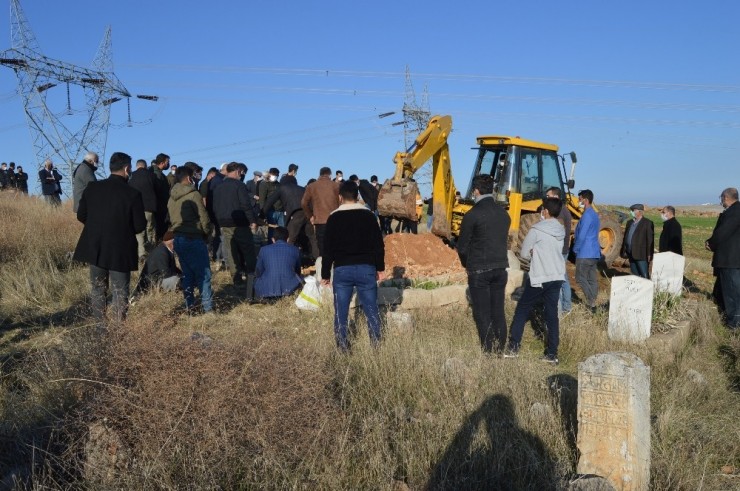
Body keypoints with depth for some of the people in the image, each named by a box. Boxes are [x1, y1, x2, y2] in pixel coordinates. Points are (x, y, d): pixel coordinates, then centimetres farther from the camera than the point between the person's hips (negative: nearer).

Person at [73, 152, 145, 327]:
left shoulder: (92, 188, -5)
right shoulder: (133, 194, -16)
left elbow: (81, 216, 2)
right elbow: (140, 225, -12)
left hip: (95, 248, 4)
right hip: (121, 250, -4)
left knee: (98, 288, 17)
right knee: (120, 291, 7)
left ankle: (101, 326, 23)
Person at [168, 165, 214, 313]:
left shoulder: (172, 197, 10)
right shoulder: (193, 194, -11)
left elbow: (171, 218, 10)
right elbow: (204, 218, -11)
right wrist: (207, 234, 5)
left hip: (178, 239, 7)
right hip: (194, 239, -7)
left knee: (187, 273, 13)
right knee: (203, 273, -2)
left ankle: (189, 305, 15)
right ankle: (207, 307, -3)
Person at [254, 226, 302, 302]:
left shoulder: (264, 250, 8)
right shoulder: (295, 250, 9)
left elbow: (258, 273, 15)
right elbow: (298, 272, 23)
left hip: (266, 290, 0)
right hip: (290, 289, 0)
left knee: (257, 279, 29)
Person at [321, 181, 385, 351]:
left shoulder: (334, 217, 0)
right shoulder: (368, 215, 4)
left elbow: (328, 248, 0)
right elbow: (378, 244, 4)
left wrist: (325, 275, 6)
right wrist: (380, 268, 13)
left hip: (342, 269, -1)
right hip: (366, 268, 1)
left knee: (341, 312, 6)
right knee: (371, 309, 9)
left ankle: (342, 347, 8)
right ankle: (376, 344, 12)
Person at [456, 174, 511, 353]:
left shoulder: (472, 215, -12)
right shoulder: (504, 214, 8)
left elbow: (462, 246, -7)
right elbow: (503, 241, 12)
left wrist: (466, 265, 11)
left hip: (479, 271, -6)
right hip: (501, 268, 6)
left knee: (482, 315, 0)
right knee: (498, 313, 11)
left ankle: (488, 352, 2)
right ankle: (500, 351, 16)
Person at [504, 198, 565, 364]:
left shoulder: (536, 230, -13)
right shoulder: (561, 231, 6)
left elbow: (524, 253, -6)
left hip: (538, 279, -6)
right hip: (557, 277, 6)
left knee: (522, 310, 7)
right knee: (552, 315, 7)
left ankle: (513, 347, 9)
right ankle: (552, 353, 8)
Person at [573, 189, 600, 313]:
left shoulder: (587, 215, -16)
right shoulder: (594, 215, 15)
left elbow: (581, 236, -19)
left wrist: (575, 249, -6)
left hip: (585, 253, -9)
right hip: (594, 253, 9)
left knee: (580, 278, -3)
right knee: (592, 279, 9)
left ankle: (591, 301, -7)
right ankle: (592, 303, 12)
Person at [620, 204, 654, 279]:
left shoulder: (647, 223, -6)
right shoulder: (630, 222, 14)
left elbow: (650, 240, -9)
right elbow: (626, 237, 16)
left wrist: (649, 254, -12)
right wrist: (624, 251, 11)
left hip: (641, 255, -7)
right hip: (631, 255, 7)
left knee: (645, 276, -6)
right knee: (635, 275, 12)